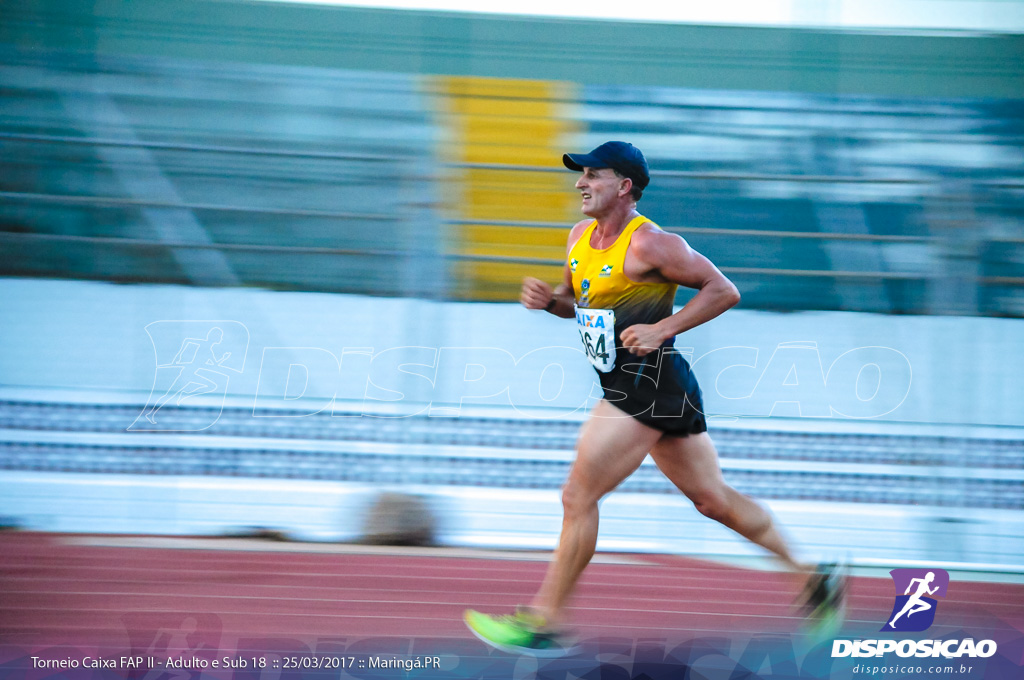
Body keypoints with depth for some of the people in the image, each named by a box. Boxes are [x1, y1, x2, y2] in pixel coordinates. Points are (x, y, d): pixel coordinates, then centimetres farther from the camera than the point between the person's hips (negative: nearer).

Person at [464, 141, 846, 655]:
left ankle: (542, 623, -2)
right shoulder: (580, 237, 10)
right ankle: (815, 578, 25)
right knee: (714, 499, 16)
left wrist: (663, 329, -20)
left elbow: (724, 291, -13)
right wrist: (547, 300, 2)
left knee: (578, 496, -9)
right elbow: (577, 301, 24)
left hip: (648, 383, -10)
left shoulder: (648, 244, -16)